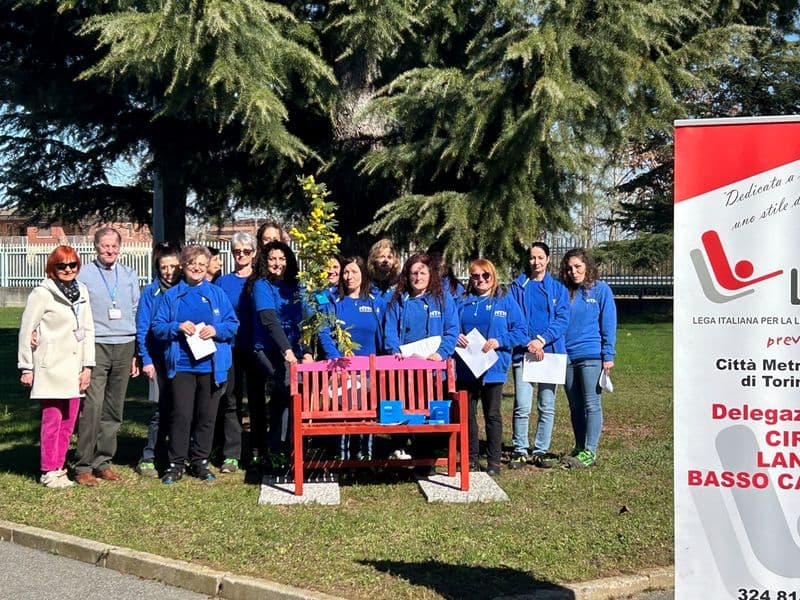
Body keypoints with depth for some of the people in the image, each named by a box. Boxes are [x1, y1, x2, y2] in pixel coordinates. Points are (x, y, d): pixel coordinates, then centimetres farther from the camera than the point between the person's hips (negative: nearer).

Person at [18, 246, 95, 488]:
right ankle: (49, 472, 6)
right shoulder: (42, 293, -6)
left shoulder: (82, 291, 11)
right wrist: (26, 368, -5)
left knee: (68, 422, 8)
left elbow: (88, 329, 12)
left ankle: (59, 468, 18)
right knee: (52, 420, -3)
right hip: (51, 368, -6)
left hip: (74, 367, 6)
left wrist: (87, 366, 6)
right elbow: (26, 331, -4)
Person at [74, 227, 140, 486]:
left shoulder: (129, 275, 14)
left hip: (125, 347, 4)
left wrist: (136, 353, 12)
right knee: (92, 407, -11)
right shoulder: (83, 275, 1)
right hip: (96, 346, -4)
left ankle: (103, 461, 14)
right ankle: (83, 466, -6)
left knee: (114, 409, 6)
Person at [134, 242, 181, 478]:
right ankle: (147, 458, 4)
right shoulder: (150, 293, 0)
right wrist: (146, 360, -8)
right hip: (160, 359, -3)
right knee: (162, 410, -5)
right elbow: (142, 329, -2)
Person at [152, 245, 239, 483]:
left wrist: (216, 330, -12)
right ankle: (176, 464, 5)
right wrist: (177, 327, -13)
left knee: (206, 416, 7)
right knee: (181, 416, -4)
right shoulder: (172, 295, 7)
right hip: (181, 365, -1)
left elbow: (233, 324, 7)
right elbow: (157, 326, 5)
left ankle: (200, 462, 18)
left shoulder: (217, 294, 9)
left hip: (211, 365, 1)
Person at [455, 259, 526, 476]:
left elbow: (521, 331, -3)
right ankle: (470, 459, 18)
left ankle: (494, 461, 10)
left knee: (492, 415, 4)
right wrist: (456, 337, -7)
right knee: (467, 414, 8)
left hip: (493, 367, -3)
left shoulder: (506, 300, 1)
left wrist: (499, 341, -16)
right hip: (465, 368, 3)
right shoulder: (463, 301, 9)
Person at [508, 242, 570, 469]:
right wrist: (528, 344, -12)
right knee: (522, 407, -7)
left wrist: (542, 340, -14)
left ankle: (541, 451, 15)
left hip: (550, 352, 2)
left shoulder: (558, 288, 10)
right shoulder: (517, 287, 7)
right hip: (523, 353, -1)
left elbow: (562, 319, 0)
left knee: (547, 407, 5)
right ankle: (520, 451, 4)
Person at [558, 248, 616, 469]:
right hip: (567, 357, 5)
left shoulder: (601, 289, 0)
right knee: (575, 406, 11)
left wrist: (608, 355, -7)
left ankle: (590, 451, -4)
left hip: (592, 356, -4)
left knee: (591, 404, -5)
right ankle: (579, 448, 20)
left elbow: (608, 324, -2)